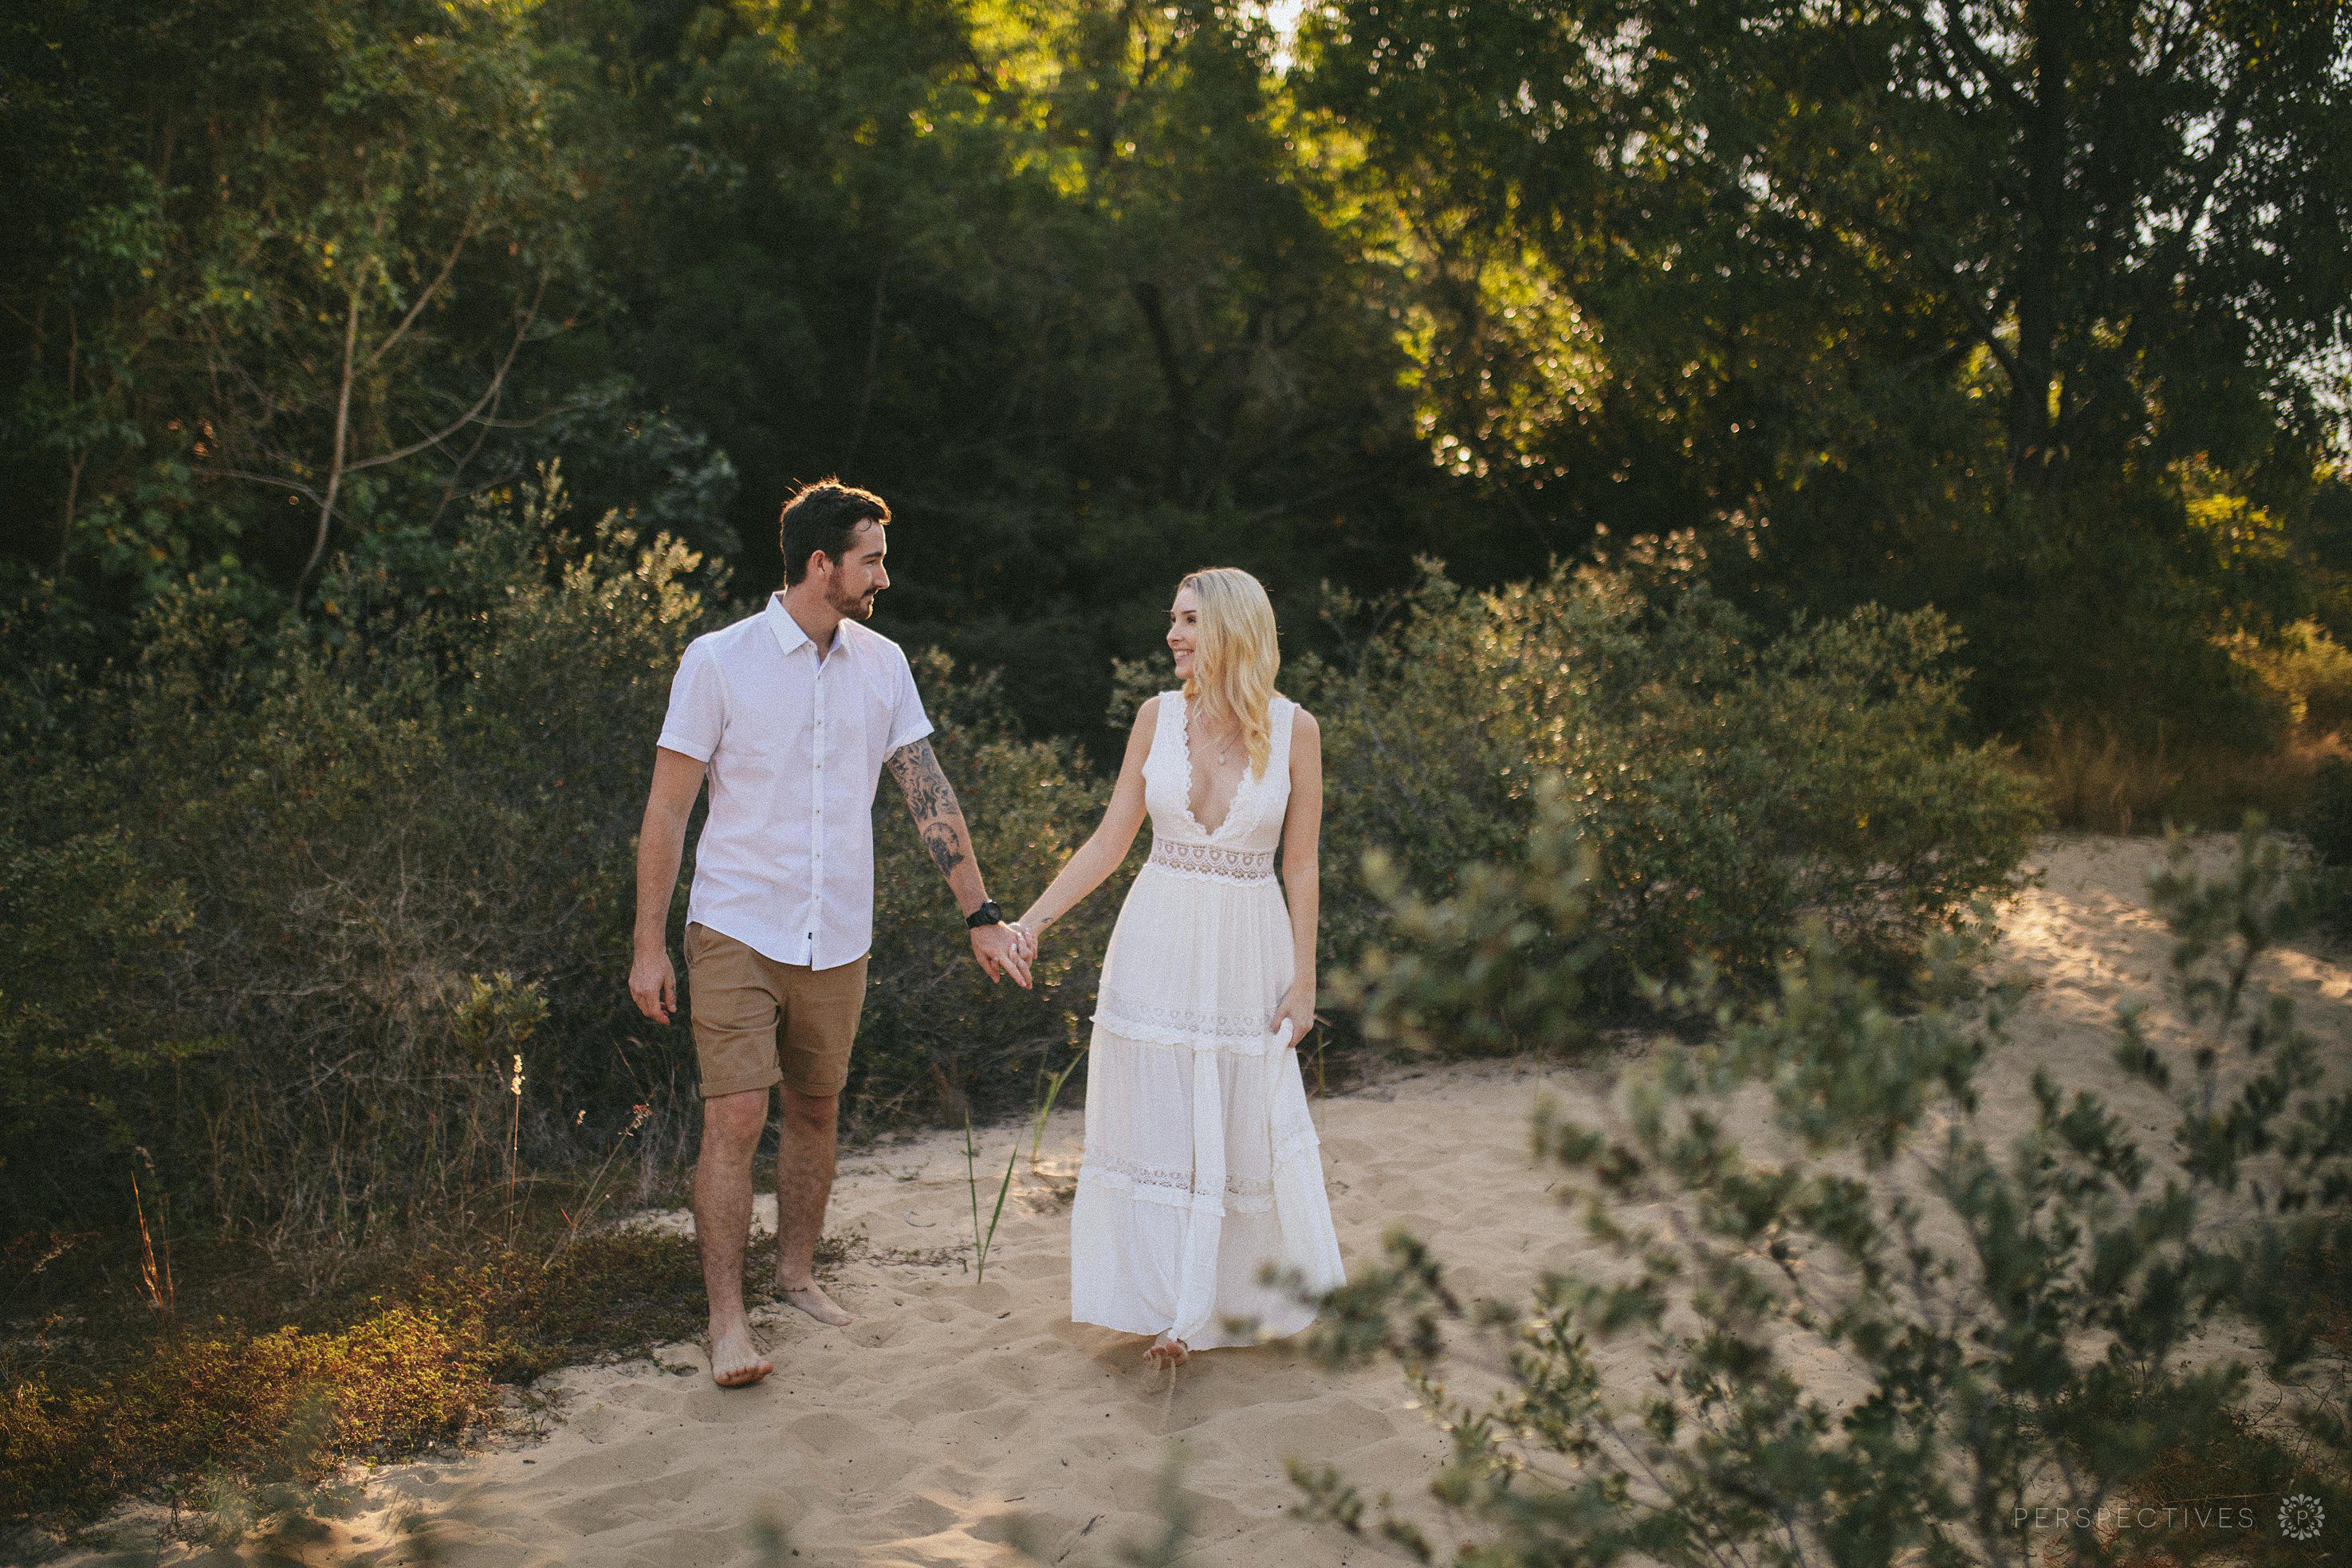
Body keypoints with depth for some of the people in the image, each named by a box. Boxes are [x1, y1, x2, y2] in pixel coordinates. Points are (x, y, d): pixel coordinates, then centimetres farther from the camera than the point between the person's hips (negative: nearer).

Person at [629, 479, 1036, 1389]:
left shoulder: (882, 665, 4)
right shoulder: (718, 662, -9)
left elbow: (928, 793, 5)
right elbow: (667, 811, -6)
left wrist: (982, 916, 0)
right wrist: (649, 946, -7)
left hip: (838, 939, 5)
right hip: (737, 931, -4)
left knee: (816, 1111, 14)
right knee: (735, 1119, -9)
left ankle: (797, 1273, 32)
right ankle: (727, 1318, 1)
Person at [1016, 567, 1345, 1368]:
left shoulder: (1295, 729, -6)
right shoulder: (1158, 716, -2)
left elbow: (1301, 865, -2)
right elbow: (1110, 842, 2)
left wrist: (1303, 980, -3)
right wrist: (1032, 920, -4)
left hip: (1249, 948, -1)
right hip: (1157, 942, 1)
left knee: (1251, 1126, 9)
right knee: (1156, 1122, 4)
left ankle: (1259, 1291, 33)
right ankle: (1174, 1308, 19)